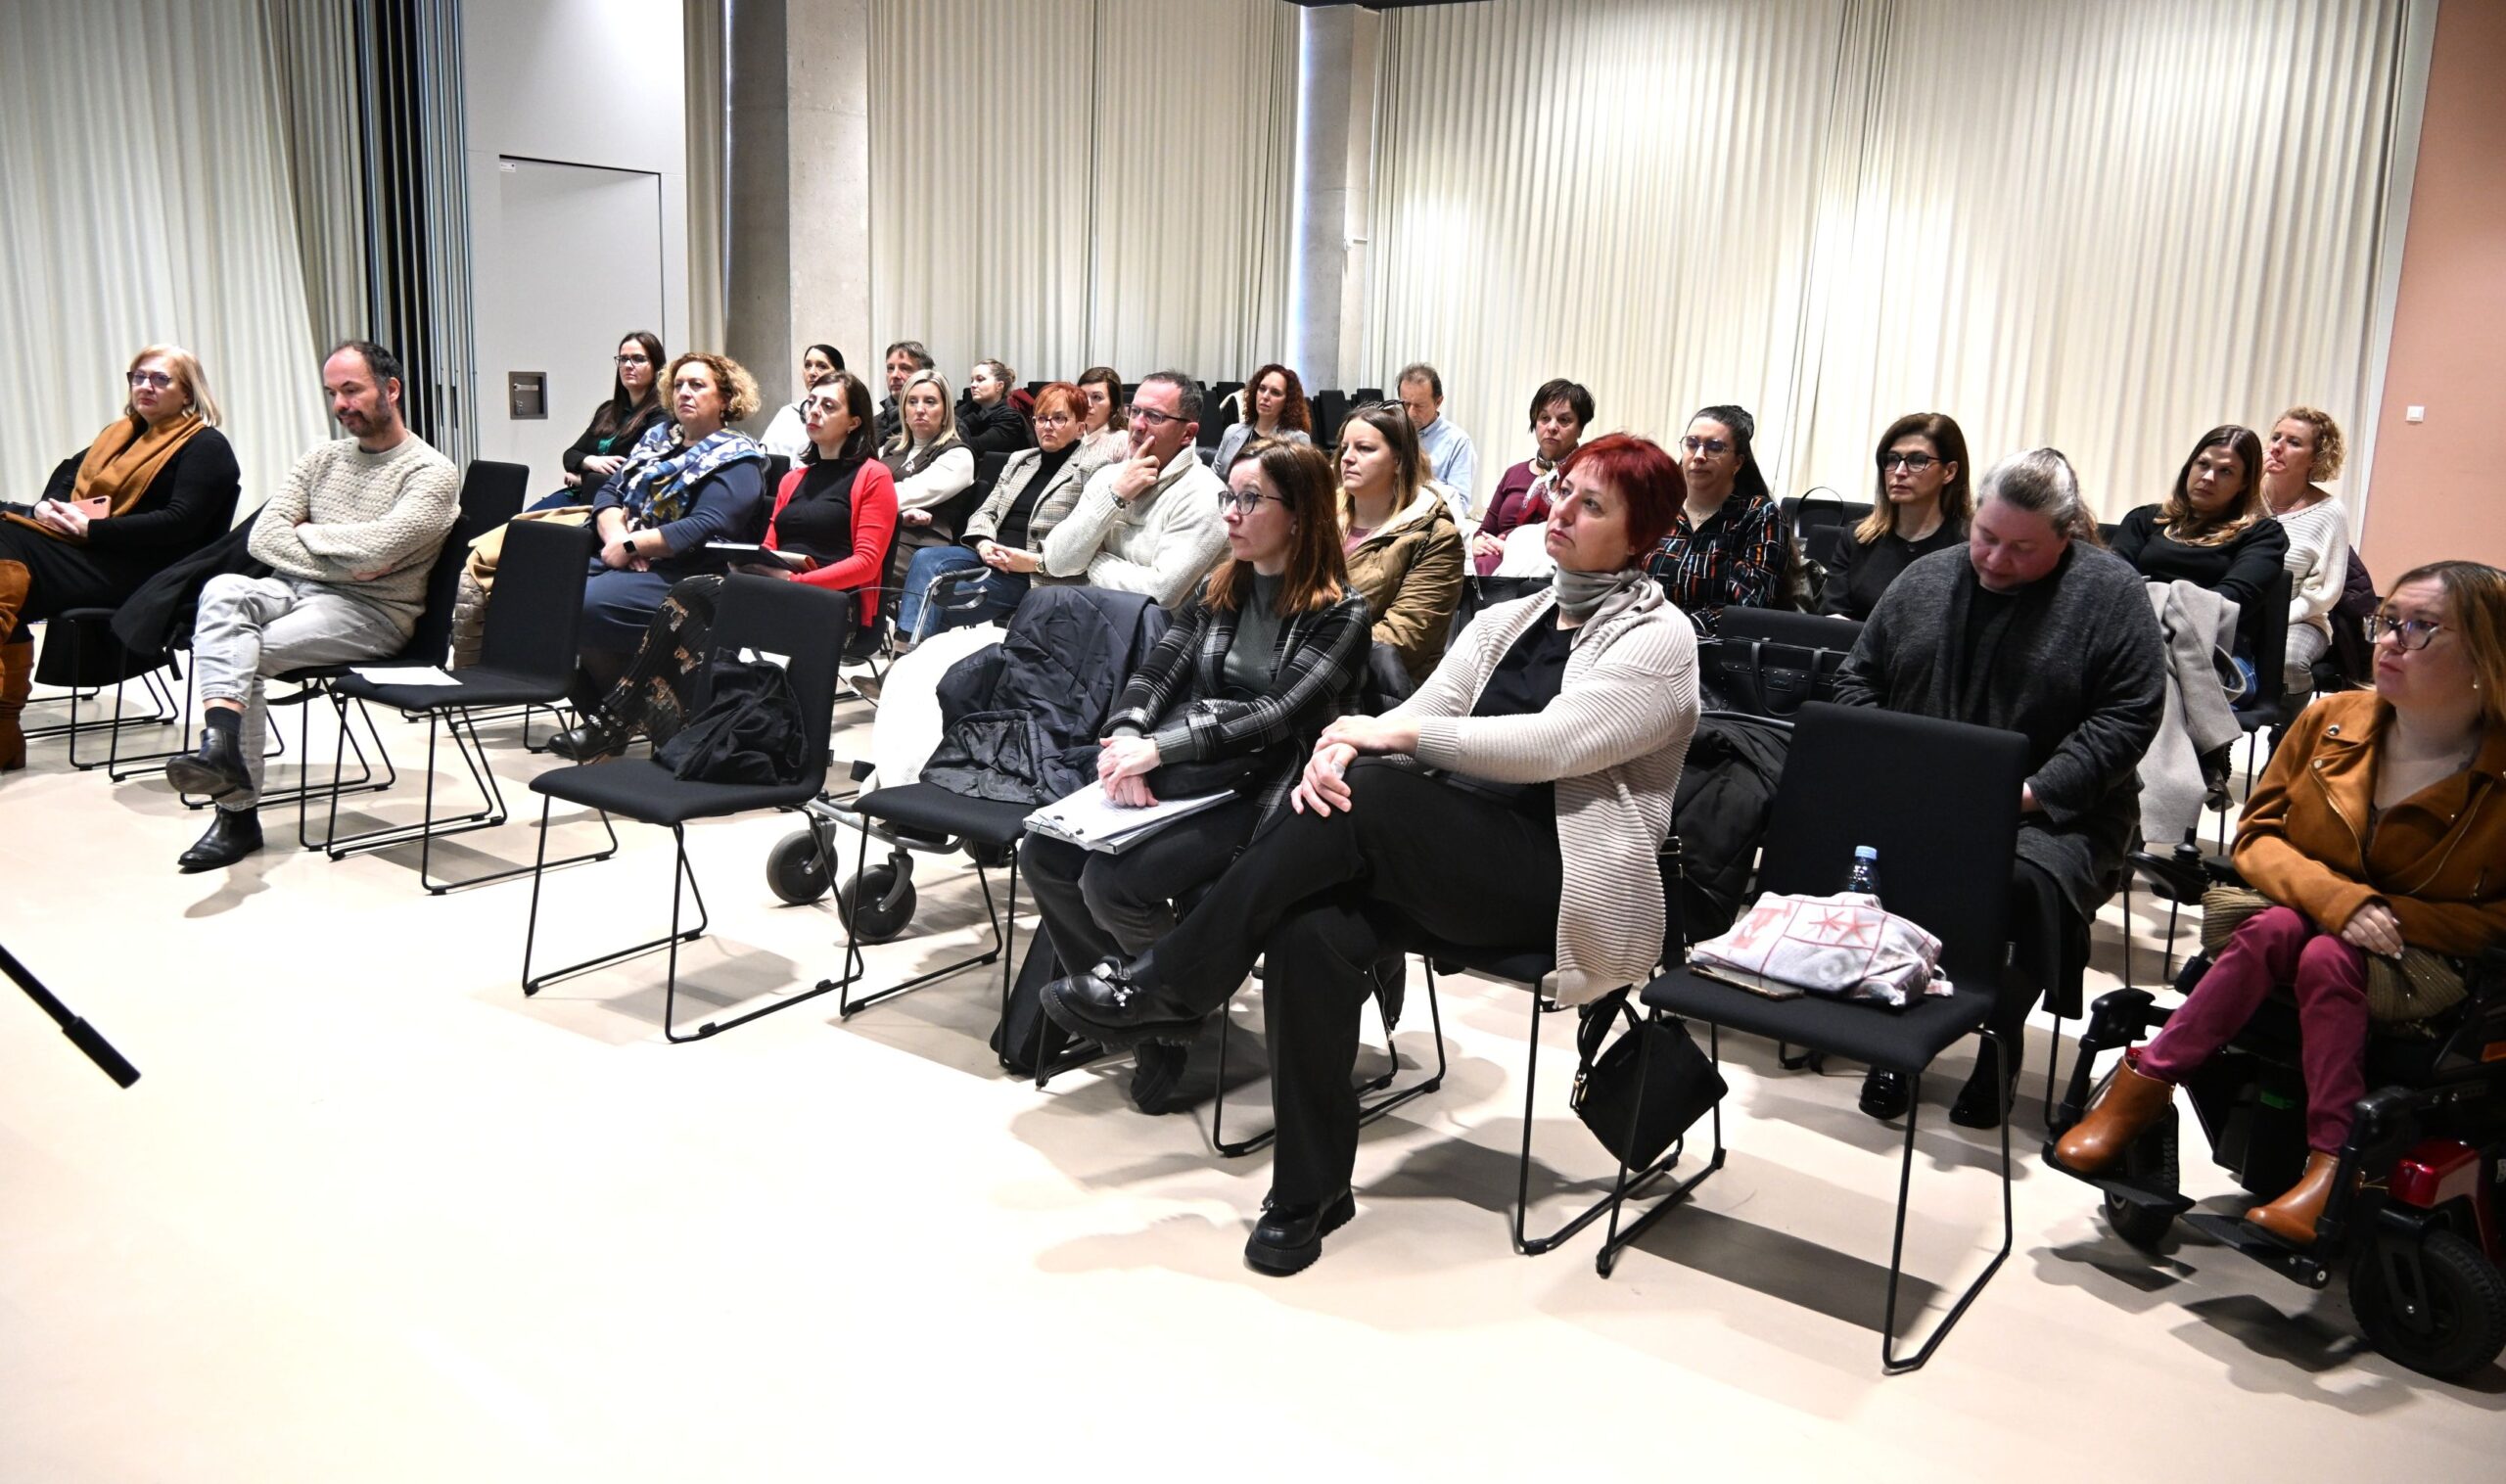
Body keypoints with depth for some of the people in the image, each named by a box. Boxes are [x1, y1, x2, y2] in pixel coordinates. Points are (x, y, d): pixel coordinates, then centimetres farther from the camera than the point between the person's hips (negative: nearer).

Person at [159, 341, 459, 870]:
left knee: (247, 654, -24)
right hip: (299, 590, 6)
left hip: (373, 611, -6)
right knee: (222, 590, -26)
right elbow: (262, 538, 6)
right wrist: (338, 563, -9)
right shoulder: (322, 459, 17)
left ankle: (238, 812, -17)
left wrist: (307, 534, -2)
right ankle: (221, 739, -40)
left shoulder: (431, 473, -3)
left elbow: (376, 547, -19)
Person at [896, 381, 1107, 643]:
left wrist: (1036, 561, -19)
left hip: (1034, 578, -6)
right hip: (990, 558, 7)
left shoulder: (1094, 470, -3)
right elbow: (986, 511, 17)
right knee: (926, 559, -21)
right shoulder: (1018, 460, 20)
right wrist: (984, 544, -6)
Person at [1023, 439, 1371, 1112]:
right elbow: (1155, 673, 9)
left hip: (1255, 795, -6)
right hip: (1175, 778, 6)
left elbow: (1275, 717, -16)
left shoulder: (1338, 613, -5)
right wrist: (1127, 742, -14)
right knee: (1047, 853, -16)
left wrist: (1158, 748, -21)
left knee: (1113, 881, -27)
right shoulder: (1219, 589, 15)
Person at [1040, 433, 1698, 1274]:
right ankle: (1310, 1192, -13)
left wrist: (1397, 738, -14)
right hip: (1449, 854, 6)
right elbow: (1413, 716, 7)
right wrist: (1338, 749, -15)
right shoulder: (1508, 622, 20)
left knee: (1368, 795, -31)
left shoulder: (1658, 639, -1)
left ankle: (1168, 991, -19)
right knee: (1310, 931, -27)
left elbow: (1549, 745, -16)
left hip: (1557, 880, -5)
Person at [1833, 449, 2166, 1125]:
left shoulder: (2112, 594, -2)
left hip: (2052, 814, -3)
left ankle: (2001, 1044, -9)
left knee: (2024, 881, -35)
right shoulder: (1926, 579, 9)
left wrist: (2034, 790, -19)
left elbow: (2127, 716, -9)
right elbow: (1857, 677, 14)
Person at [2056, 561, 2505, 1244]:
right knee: (2277, 928, -31)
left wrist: (2394, 919, -21)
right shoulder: (2331, 719, -2)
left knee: (2325, 958, -34)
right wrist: (2337, 899, -20)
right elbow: (2257, 835, -1)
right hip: (2301, 916, 3)